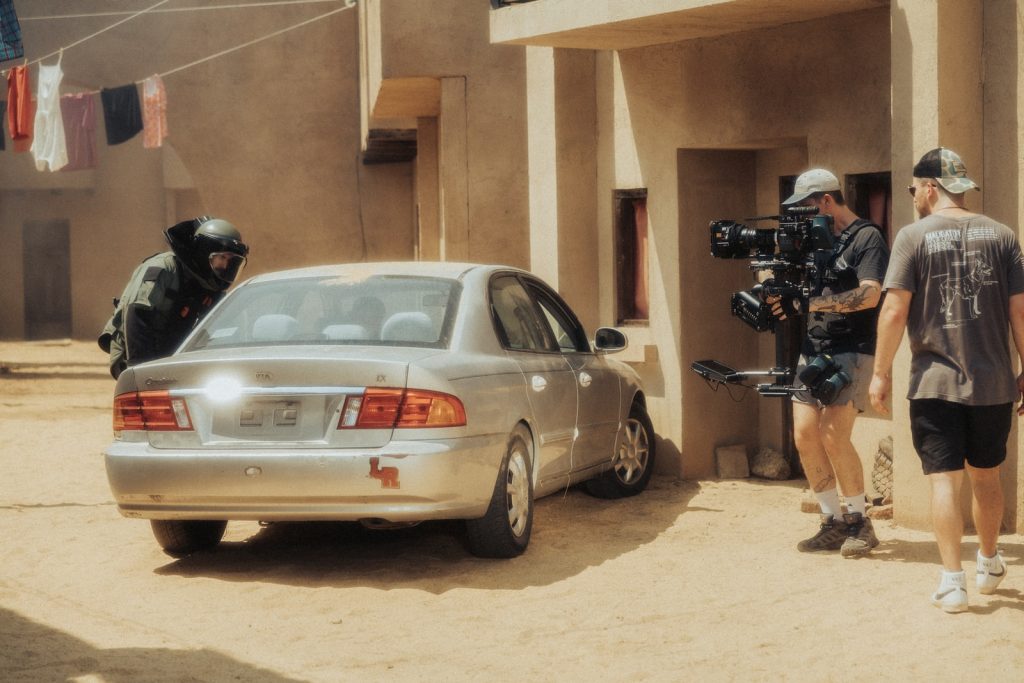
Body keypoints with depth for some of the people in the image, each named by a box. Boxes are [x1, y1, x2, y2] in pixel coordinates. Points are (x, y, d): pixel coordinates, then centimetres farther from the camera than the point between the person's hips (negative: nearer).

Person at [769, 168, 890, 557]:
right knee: (804, 434, 0)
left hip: (851, 351, -7)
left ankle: (859, 521, -1)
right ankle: (833, 524, 9)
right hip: (813, 350, 7)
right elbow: (801, 291, 16)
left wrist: (807, 304, -25)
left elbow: (869, 295, -20)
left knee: (832, 434, -15)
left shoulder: (867, 238, -7)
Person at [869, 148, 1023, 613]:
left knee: (944, 480, 0)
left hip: (935, 381, -3)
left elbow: (895, 311, -10)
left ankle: (952, 583, -7)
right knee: (985, 475, 19)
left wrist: (881, 372, -1)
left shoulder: (914, 236, -6)